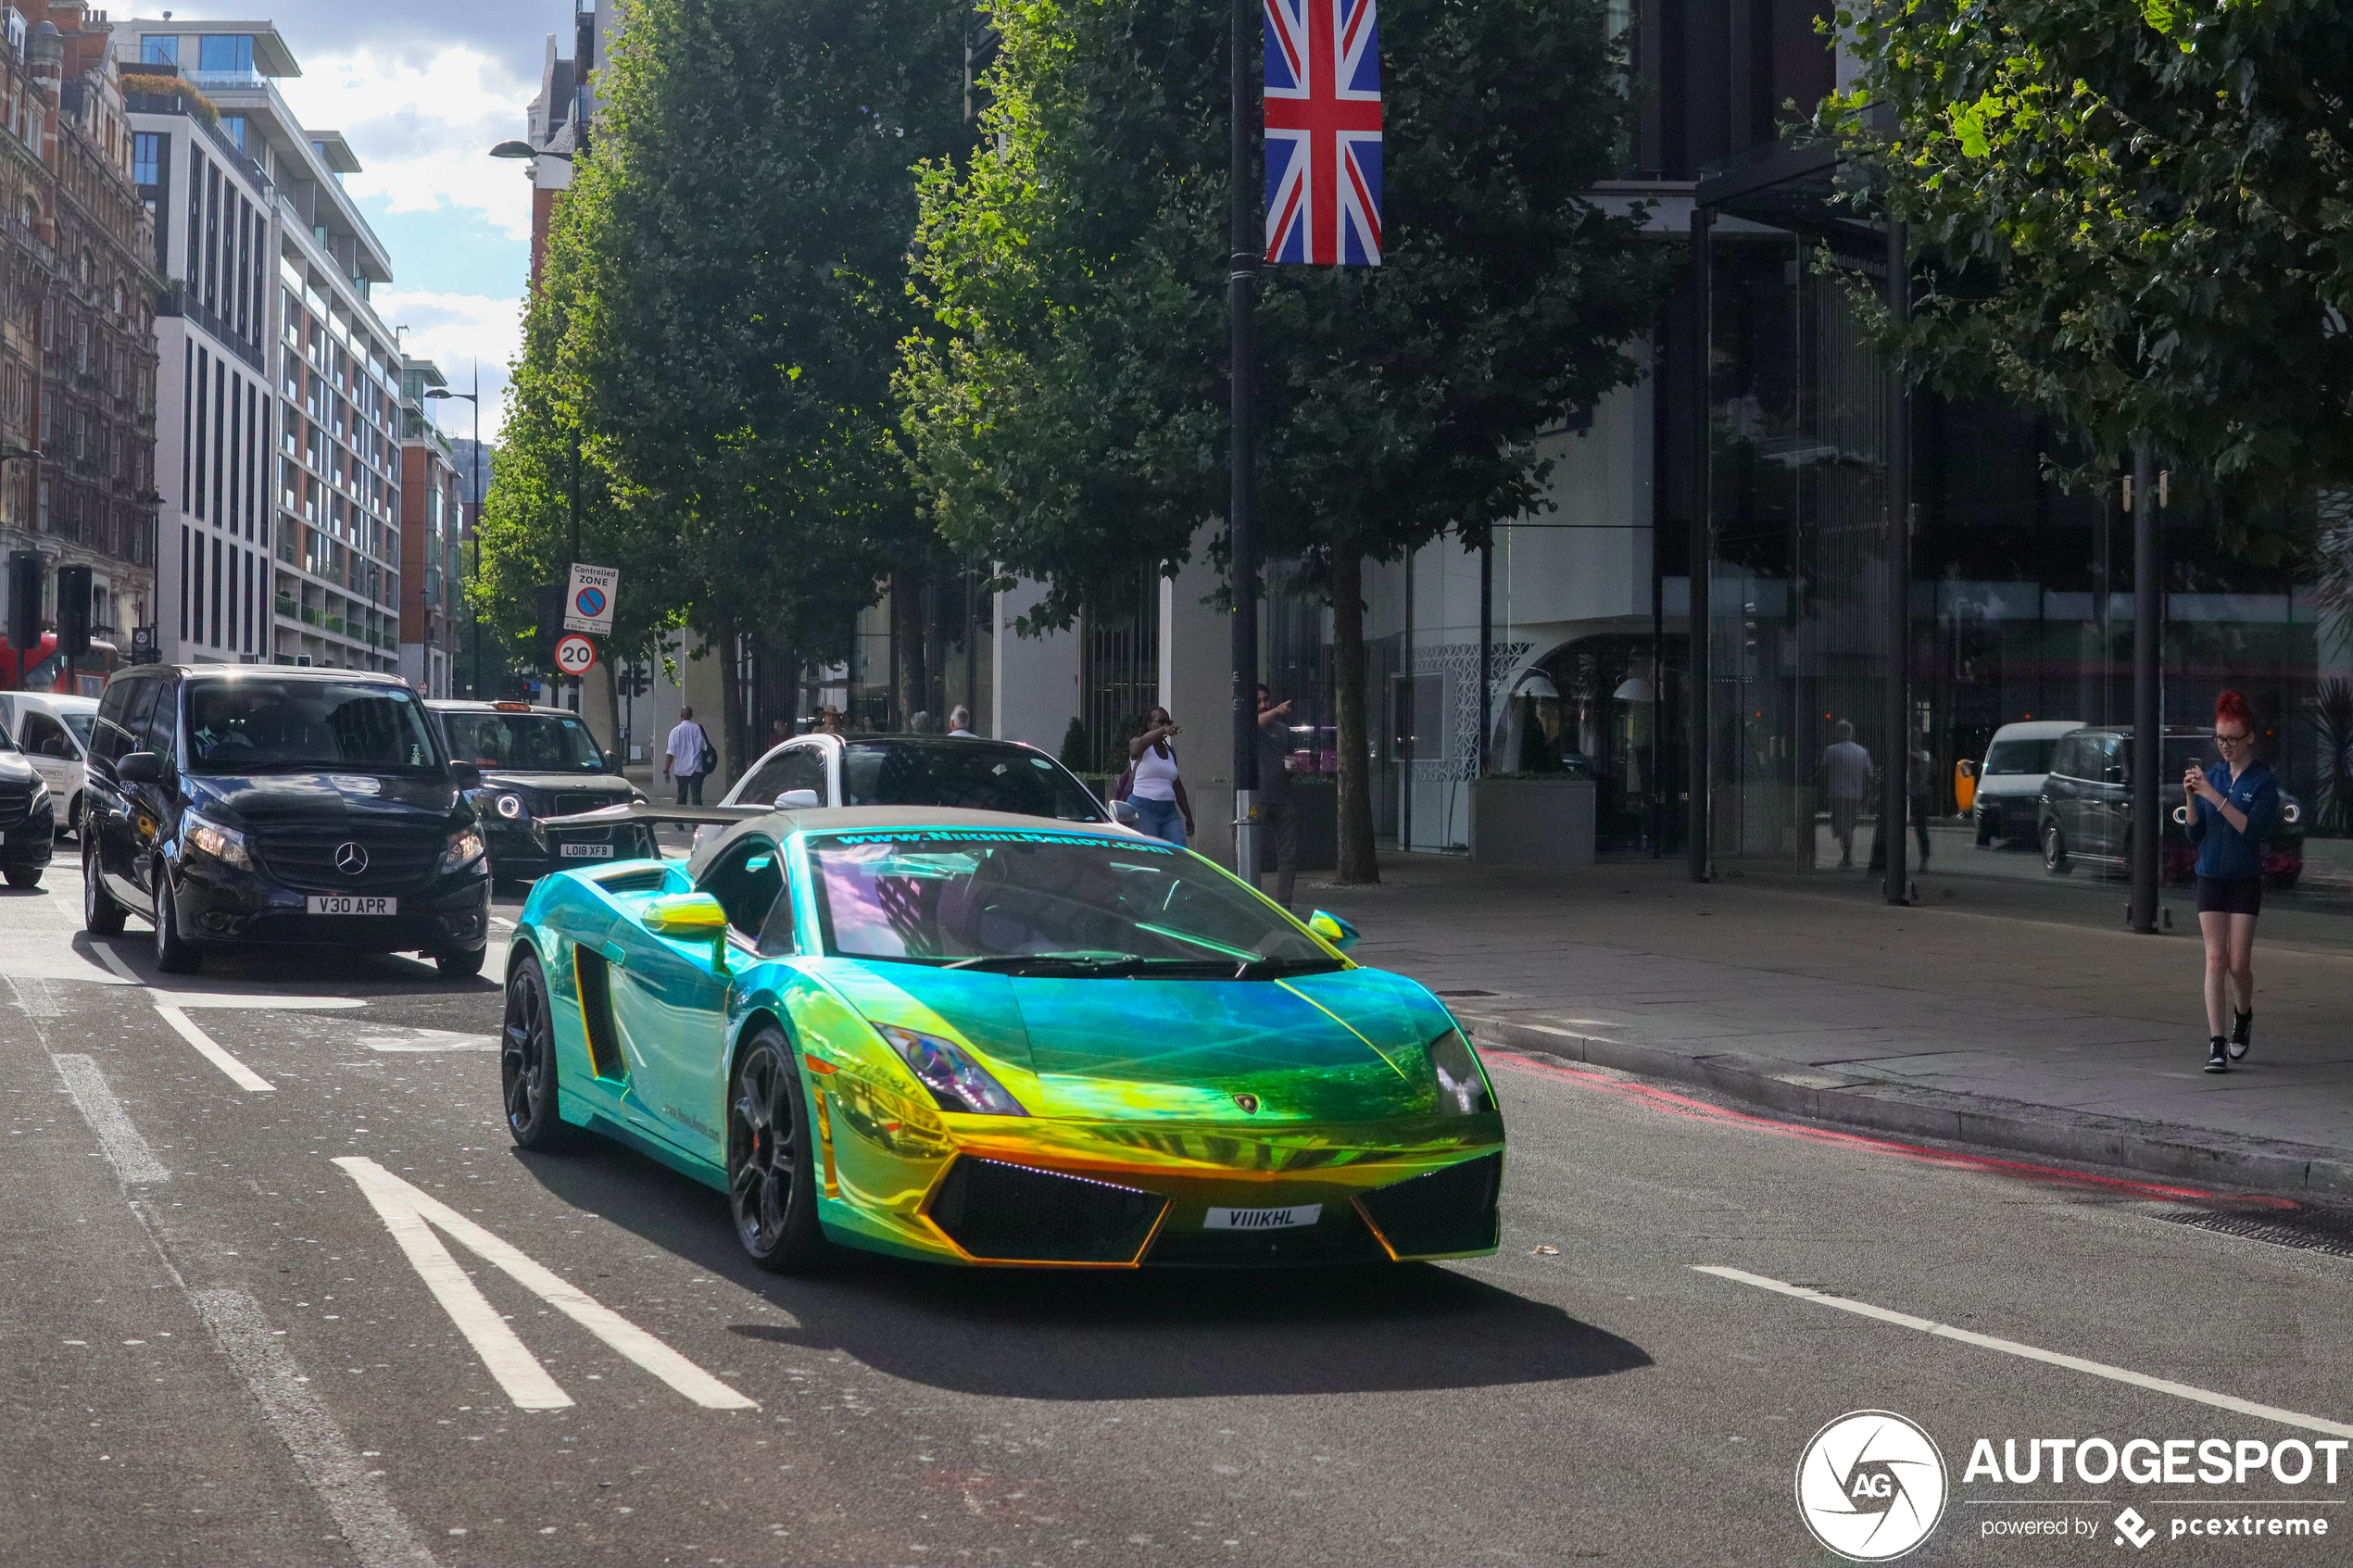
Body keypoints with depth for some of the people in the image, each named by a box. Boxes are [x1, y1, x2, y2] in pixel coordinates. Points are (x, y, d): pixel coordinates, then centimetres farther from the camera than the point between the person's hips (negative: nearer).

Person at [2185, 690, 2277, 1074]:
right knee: (2215, 959, -6)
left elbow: (2252, 829, -20)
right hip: (2210, 878, 3)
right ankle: (2216, 1044, -7)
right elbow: (2195, 836, 7)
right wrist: (2191, 799, -10)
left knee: (2239, 963, -2)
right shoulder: (2211, 776, 6)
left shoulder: (2263, 781, -6)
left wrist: (2214, 796, -25)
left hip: (2246, 880, -3)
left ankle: (2244, 1015, 30)